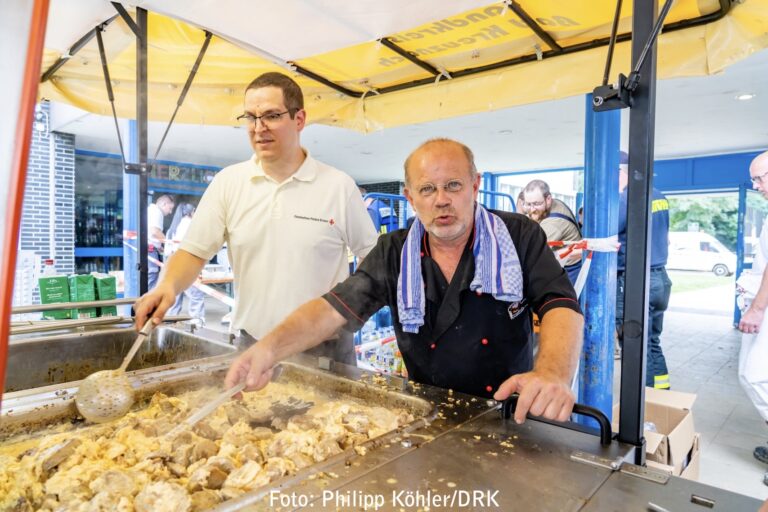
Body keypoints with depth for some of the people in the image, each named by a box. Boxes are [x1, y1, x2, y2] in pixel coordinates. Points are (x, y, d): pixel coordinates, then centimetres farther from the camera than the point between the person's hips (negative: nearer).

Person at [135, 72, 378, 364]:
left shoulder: (339, 186, -6)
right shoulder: (227, 182, 0)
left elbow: (374, 256, 1)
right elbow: (194, 251, 0)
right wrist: (168, 285, -18)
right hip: (252, 344, 2)